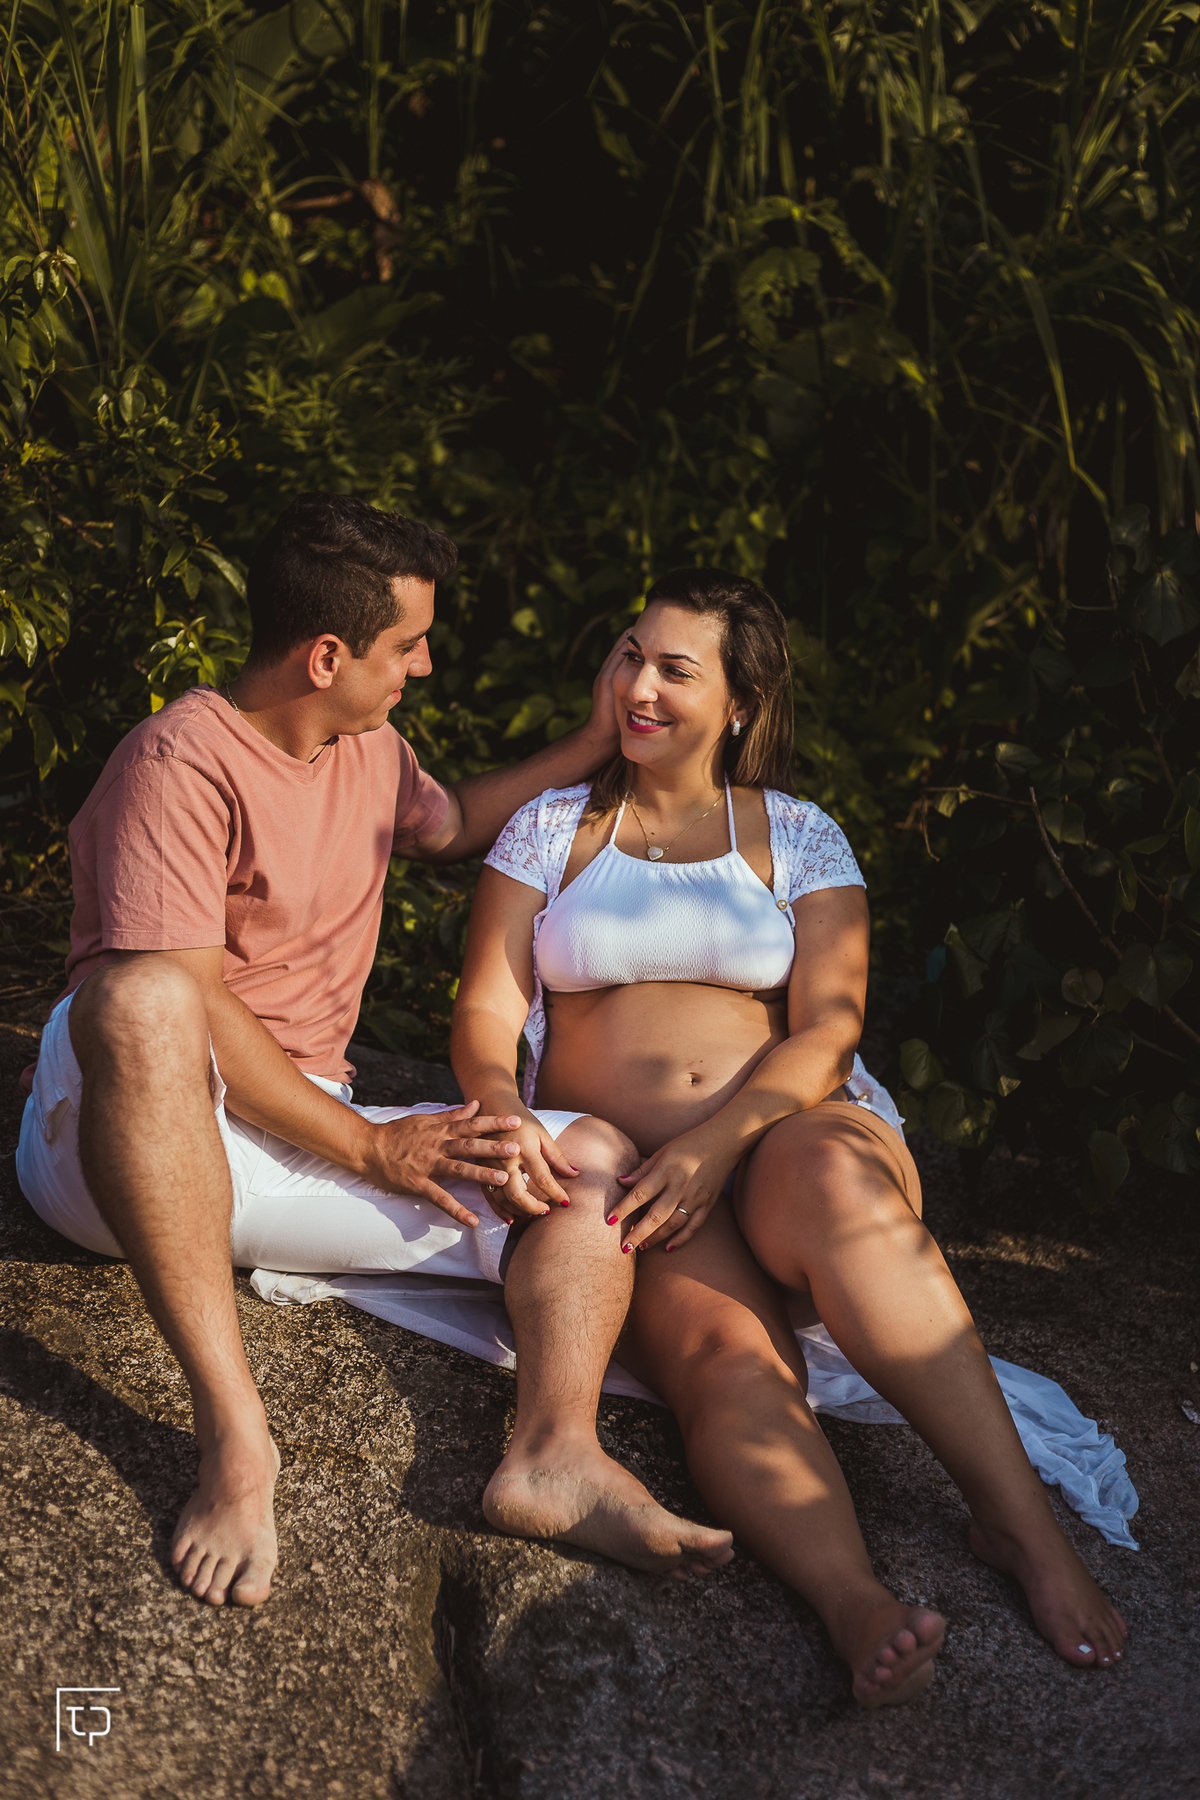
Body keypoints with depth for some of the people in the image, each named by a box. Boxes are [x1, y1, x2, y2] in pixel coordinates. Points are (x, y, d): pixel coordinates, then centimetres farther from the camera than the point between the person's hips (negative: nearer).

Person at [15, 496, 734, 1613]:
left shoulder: (368, 753, 16)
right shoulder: (182, 761, -12)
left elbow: (452, 826, 39)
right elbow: (182, 1005, -20)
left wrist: (594, 745, 28)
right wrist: (371, 1148, -19)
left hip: (308, 1137, 8)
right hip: (111, 1141, -7)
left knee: (592, 1157, -8)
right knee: (142, 1003, -42)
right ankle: (234, 1435, -43)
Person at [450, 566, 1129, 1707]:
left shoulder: (796, 838, 13)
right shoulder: (551, 828, 16)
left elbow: (827, 1026, 1)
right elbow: (486, 1012, 7)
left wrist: (717, 1144, -17)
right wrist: (504, 1116, -17)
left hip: (793, 1135, 0)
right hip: (620, 1167, 0)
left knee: (834, 1184, -39)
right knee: (727, 1358, -33)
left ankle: (1019, 1522, -41)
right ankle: (858, 1607, -57)